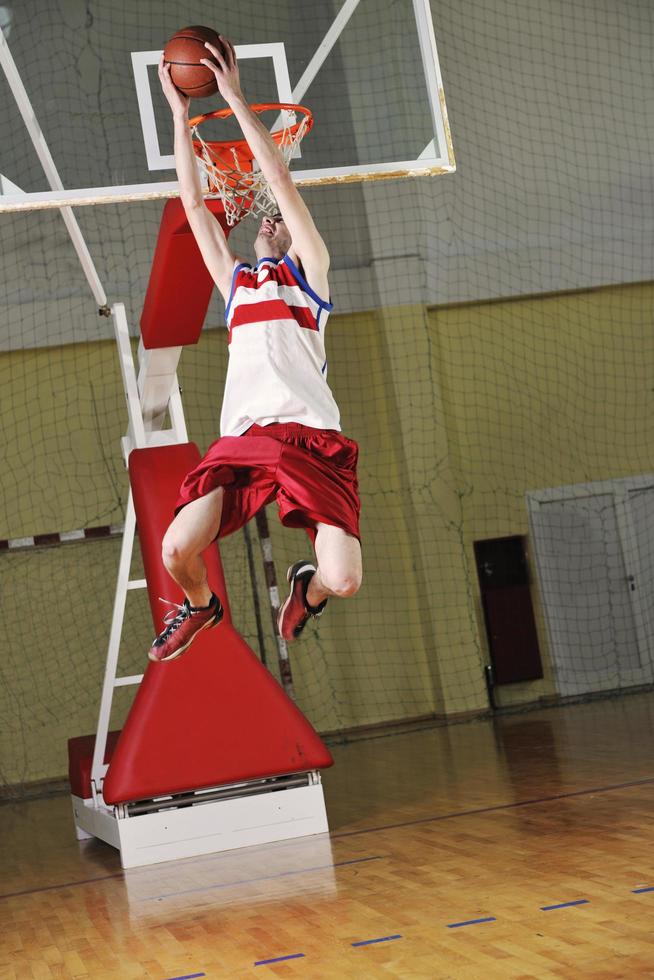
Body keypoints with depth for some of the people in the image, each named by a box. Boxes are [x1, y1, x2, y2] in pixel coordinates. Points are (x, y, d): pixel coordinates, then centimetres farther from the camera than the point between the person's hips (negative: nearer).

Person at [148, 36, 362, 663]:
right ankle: (199, 607, 20)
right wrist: (180, 114, 26)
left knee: (343, 580, -19)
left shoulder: (309, 270, 20)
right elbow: (193, 203, 28)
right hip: (242, 435, 3)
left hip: (311, 435, -3)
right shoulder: (234, 279, 30)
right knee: (176, 552, -17)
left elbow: (282, 183, 12)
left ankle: (306, 588, 20)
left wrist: (235, 97, 12)